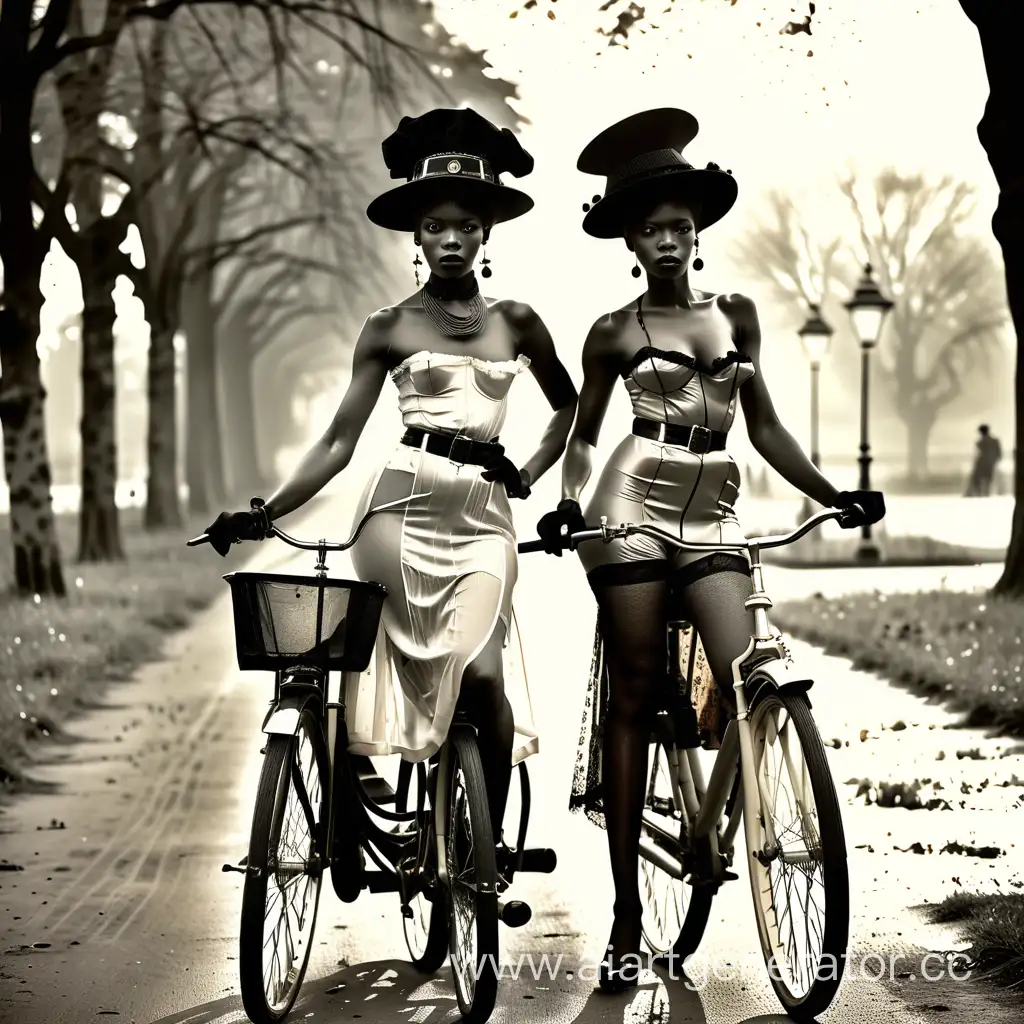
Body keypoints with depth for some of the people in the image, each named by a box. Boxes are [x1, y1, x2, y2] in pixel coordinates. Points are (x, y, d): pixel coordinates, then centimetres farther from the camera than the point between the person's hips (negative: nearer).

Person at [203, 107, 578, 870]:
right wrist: (263, 514, -6)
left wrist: (530, 475, 14)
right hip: (403, 504, 0)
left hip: (484, 517, 0)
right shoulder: (389, 329, 8)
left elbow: (568, 405, 28)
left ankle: (492, 836, -3)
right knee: (398, 665, -11)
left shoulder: (516, 322, 13)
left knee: (480, 671, -16)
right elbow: (340, 442, 4)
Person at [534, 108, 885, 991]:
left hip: (713, 518, 3)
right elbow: (584, 436, 11)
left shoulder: (738, 315, 13)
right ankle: (627, 922, 2)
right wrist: (569, 503, -8)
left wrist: (834, 494, 6)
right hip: (633, 513, -3)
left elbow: (764, 426, 15)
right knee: (632, 700, -2)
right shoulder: (615, 333, 5)